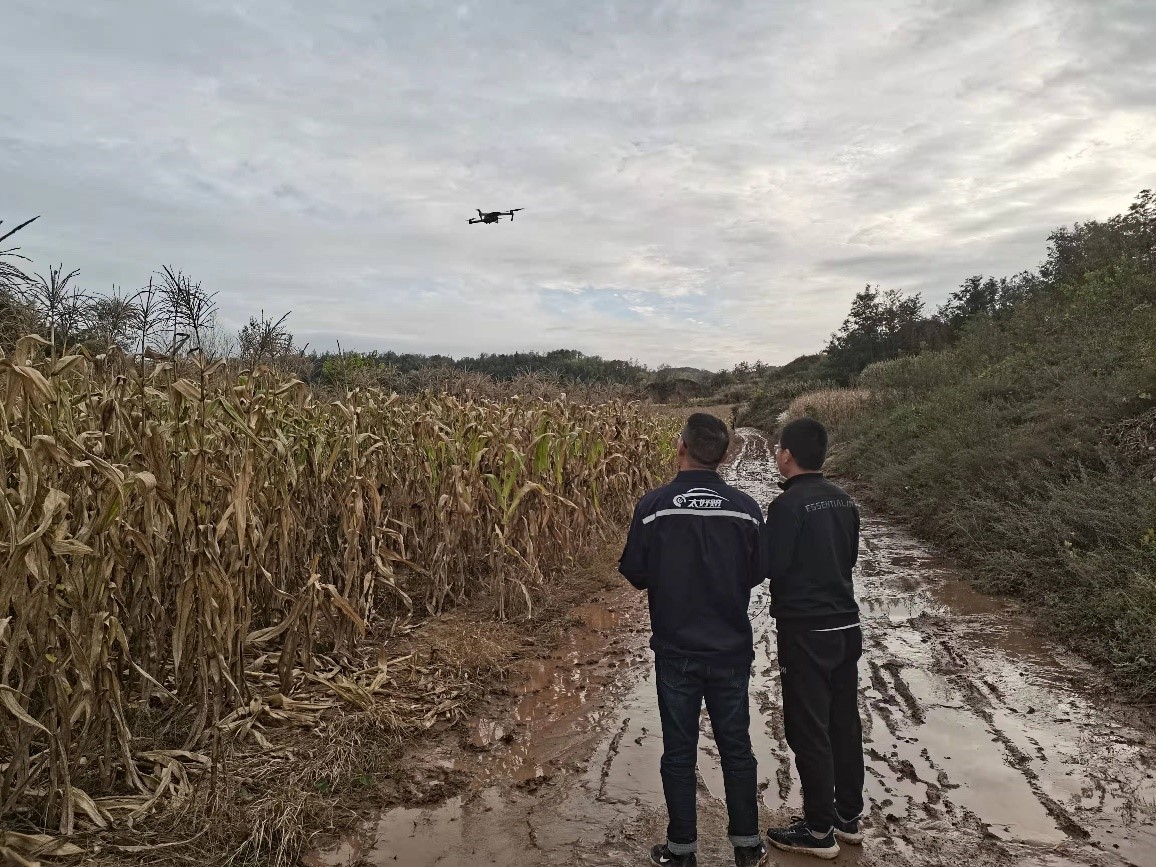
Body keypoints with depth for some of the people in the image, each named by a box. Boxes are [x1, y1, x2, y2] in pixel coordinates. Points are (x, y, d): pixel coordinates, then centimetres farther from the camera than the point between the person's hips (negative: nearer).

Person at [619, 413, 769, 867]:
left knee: (679, 750, 13)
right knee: (735, 746, 18)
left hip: (676, 651, -2)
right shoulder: (746, 508, -10)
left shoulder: (653, 506, -16)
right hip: (732, 650, 2)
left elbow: (635, 574, -7)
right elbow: (758, 573, 2)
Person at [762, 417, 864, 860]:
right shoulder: (844, 500, 5)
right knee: (845, 724, 17)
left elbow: (771, 567, -18)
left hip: (806, 633, -8)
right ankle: (849, 816, 31)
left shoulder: (788, 505, -19)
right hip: (846, 626, 8)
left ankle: (820, 831, 16)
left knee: (808, 731, 4)